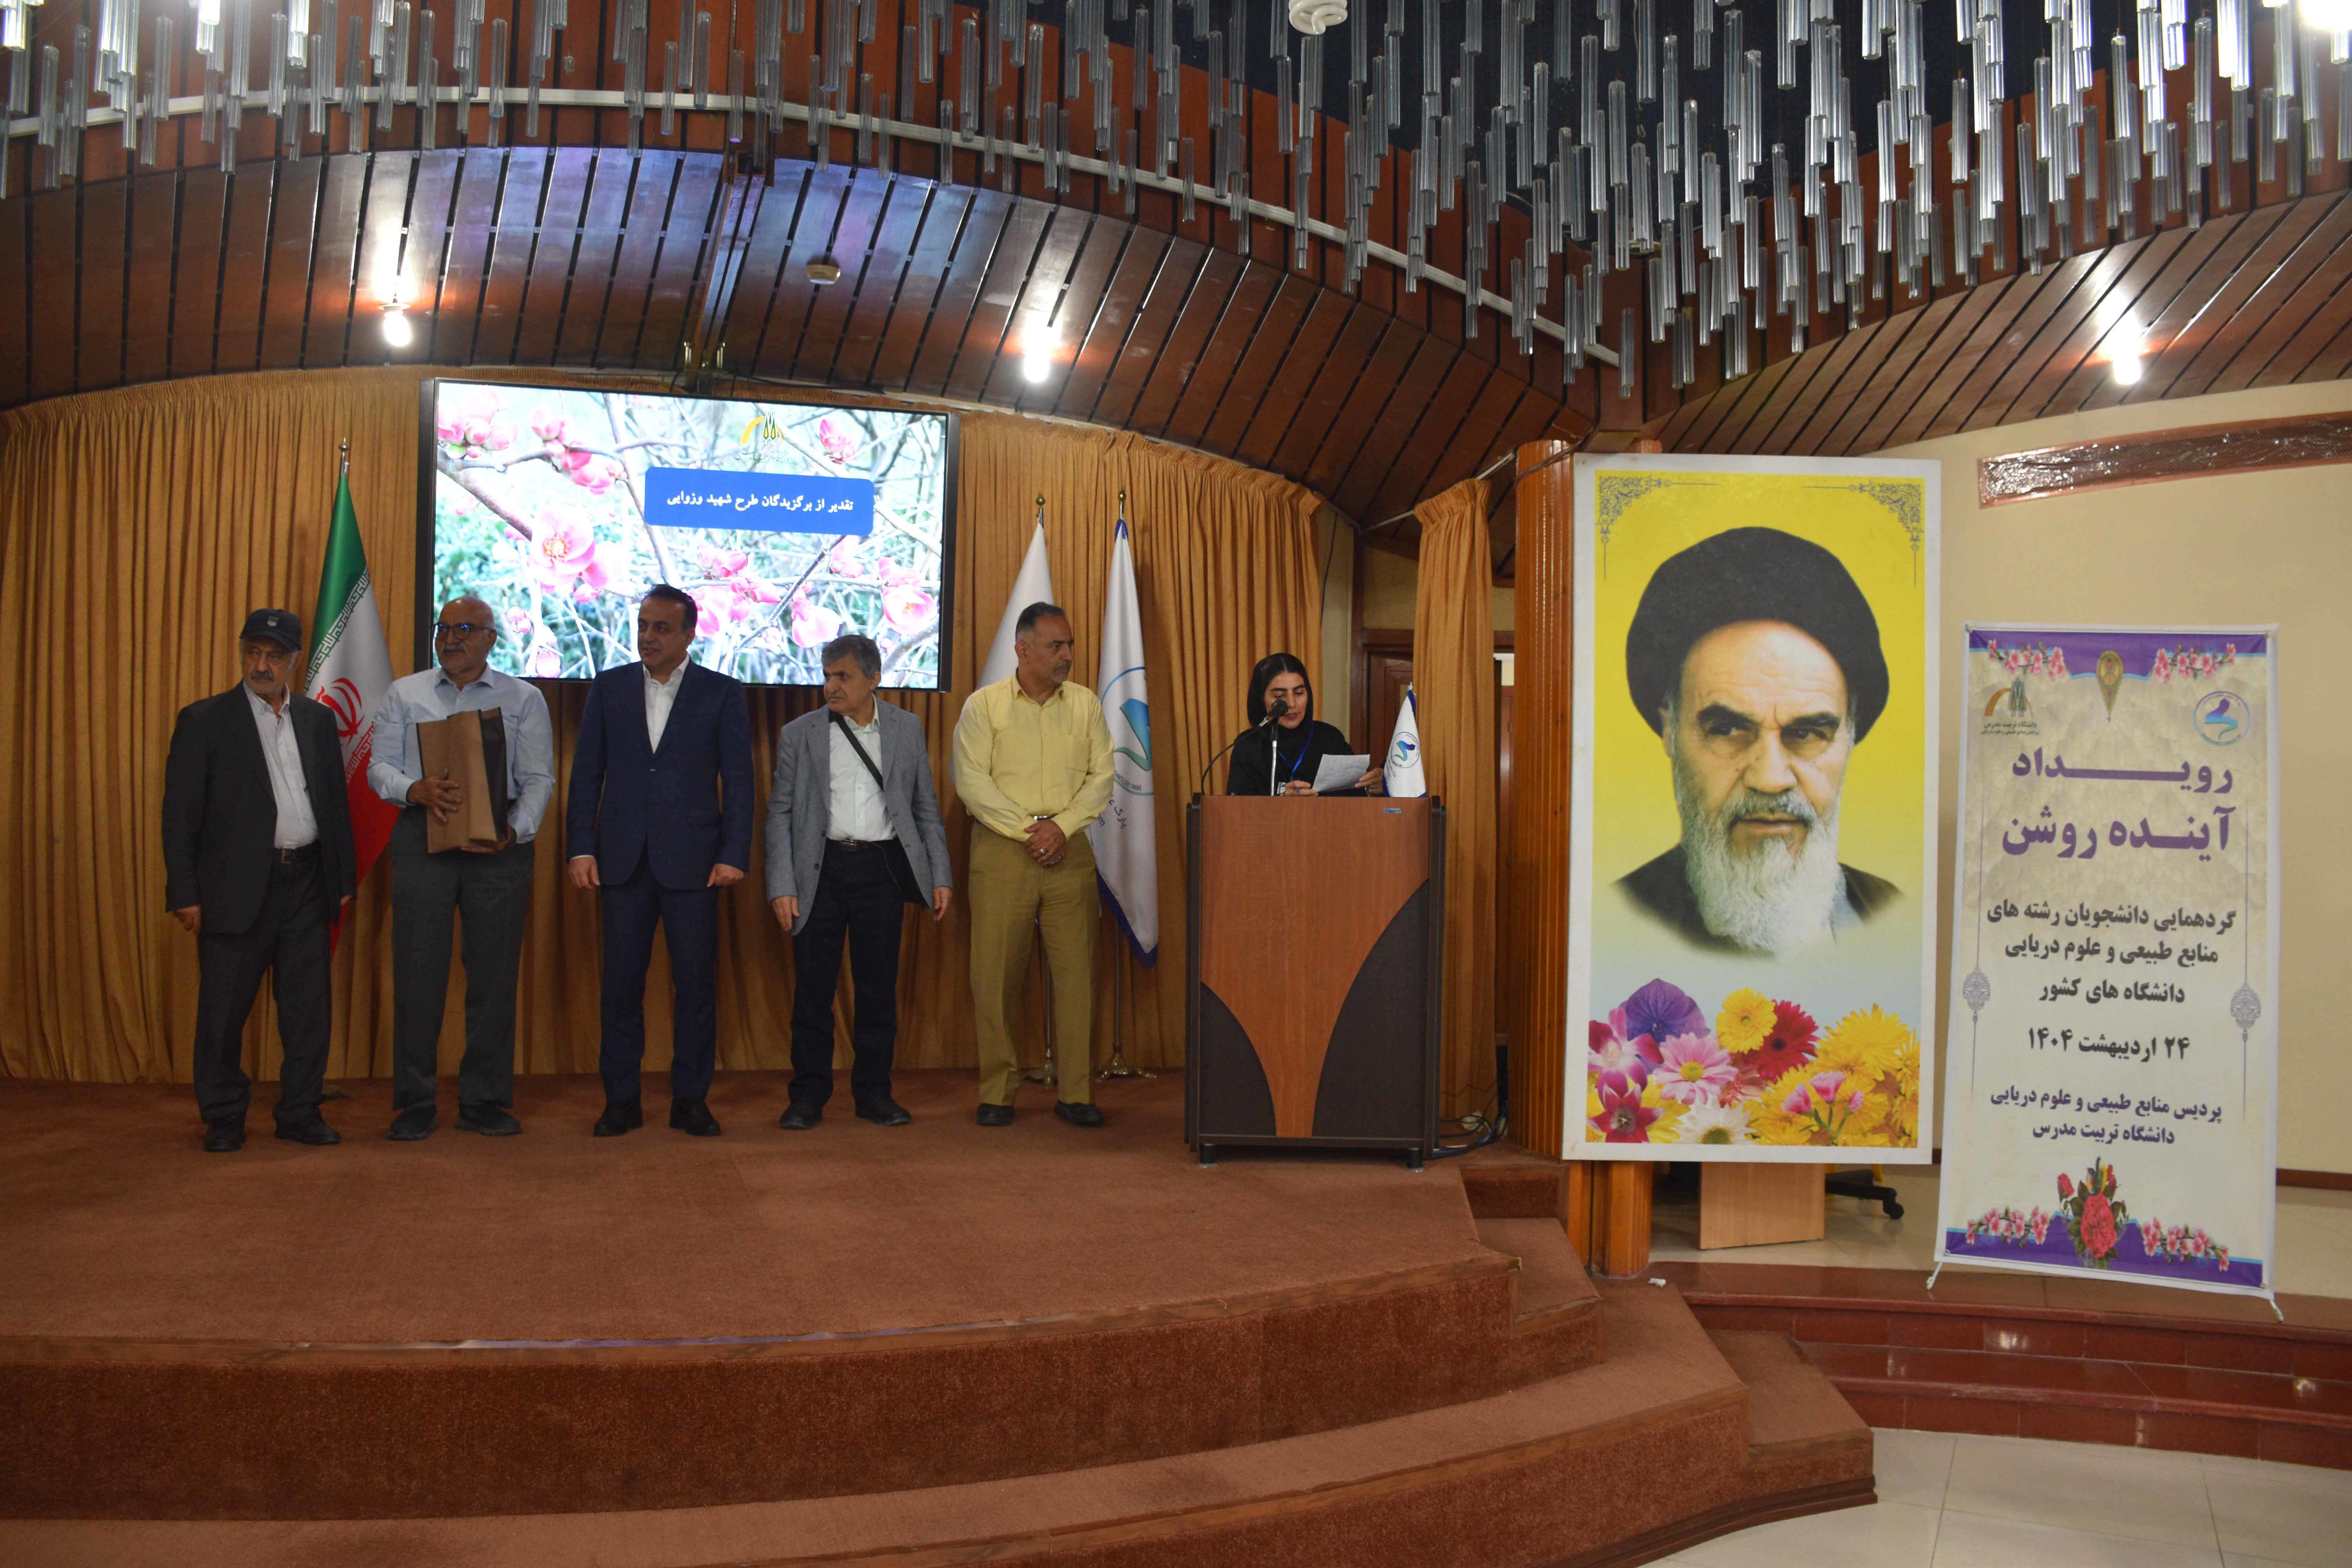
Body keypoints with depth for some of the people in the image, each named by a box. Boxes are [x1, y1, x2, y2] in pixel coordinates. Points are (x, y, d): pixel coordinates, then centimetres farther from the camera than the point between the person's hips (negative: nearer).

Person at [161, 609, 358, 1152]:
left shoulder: (317, 720, 11)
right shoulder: (205, 720, -1)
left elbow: (337, 801, 15)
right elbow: (181, 813, -3)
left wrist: (344, 877, 10)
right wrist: (184, 893, -9)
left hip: (307, 883, 4)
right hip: (238, 888, -3)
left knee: (310, 1009, 7)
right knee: (224, 1009, 4)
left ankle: (301, 1112, 17)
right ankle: (224, 1118, 17)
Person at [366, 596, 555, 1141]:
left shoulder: (524, 699, 10)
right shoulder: (405, 695, 13)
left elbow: (539, 779, 3)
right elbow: (380, 767, 6)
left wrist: (515, 830, -15)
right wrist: (418, 790, -15)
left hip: (499, 845, 0)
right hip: (422, 836, 1)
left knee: (494, 971, 1)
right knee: (418, 968, 0)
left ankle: (485, 1101, 10)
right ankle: (414, 1102, 9)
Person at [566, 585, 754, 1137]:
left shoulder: (722, 693, 4)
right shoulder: (608, 688, 9)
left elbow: (738, 780, 1)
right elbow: (587, 772, 9)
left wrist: (734, 855, -7)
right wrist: (581, 848, 0)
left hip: (692, 860, -2)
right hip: (624, 859, 2)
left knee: (696, 983, 1)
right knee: (622, 982, 4)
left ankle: (690, 1100, 11)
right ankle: (621, 1100, 14)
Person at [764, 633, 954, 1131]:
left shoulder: (907, 729, 7)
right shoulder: (799, 734, 3)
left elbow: (926, 808, 10)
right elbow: (780, 813, 2)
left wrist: (940, 876, 4)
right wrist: (782, 886, -6)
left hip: (881, 868, 1)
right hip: (820, 869, -1)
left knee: (879, 986, 6)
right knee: (813, 986, 2)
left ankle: (873, 1092, 17)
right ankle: (809, 1094, 14)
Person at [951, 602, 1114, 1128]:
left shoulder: (1086, 704, 10)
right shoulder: (984, 705, 2)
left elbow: (1102, 775, 5)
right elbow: (971, 780, -5)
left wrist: (1061, 826, -9)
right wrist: (1028, 828, -12)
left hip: (1070, 851, 2)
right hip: (1001, 851, -2)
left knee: (1076, 970, -1)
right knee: (995, 973, -2)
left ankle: (1076, 1093, 6)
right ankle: (997, 1092, 8)